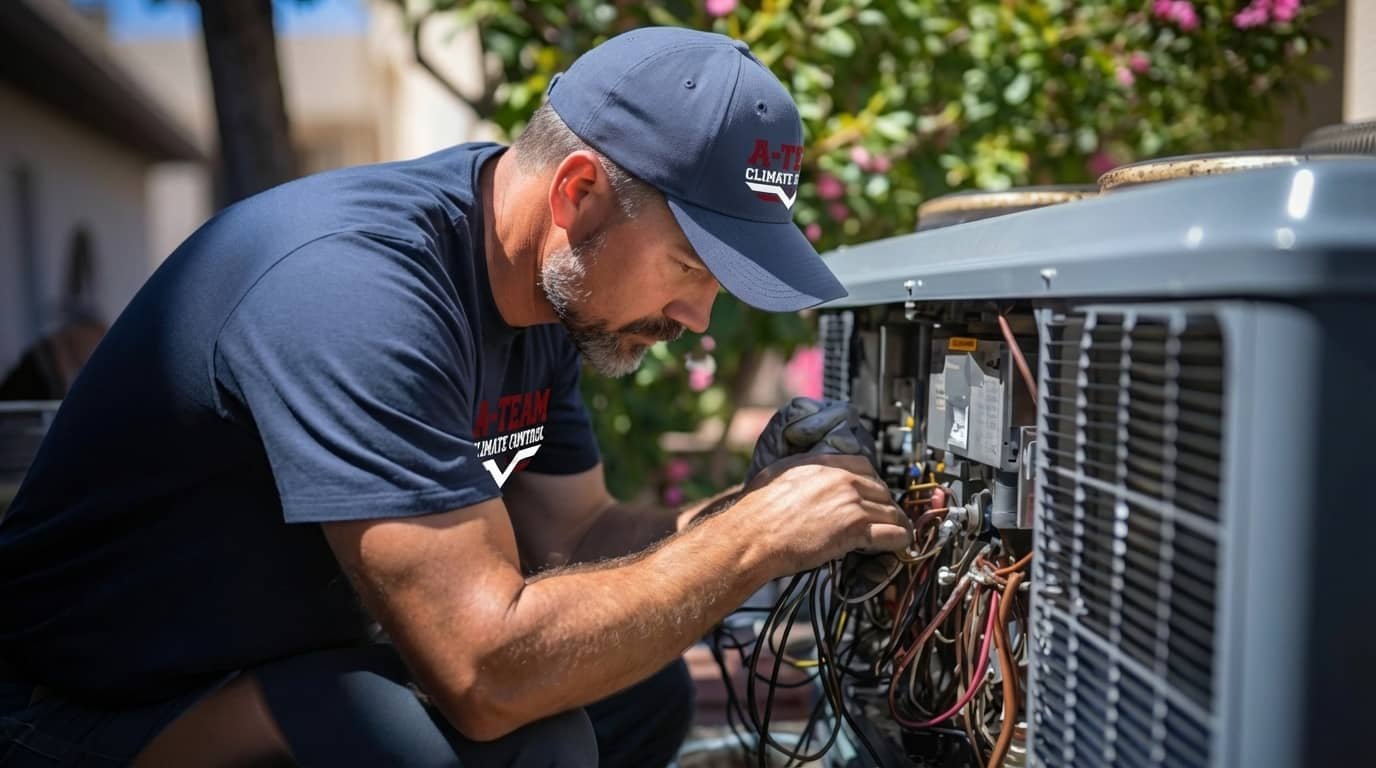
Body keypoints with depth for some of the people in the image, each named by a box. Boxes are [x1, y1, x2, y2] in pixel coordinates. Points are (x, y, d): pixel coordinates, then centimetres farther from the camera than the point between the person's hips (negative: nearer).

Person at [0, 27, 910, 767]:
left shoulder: (546, 288, -3)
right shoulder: (355, 284, -31)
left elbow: (572, 538, 3)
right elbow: (490, 672, -35)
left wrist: (784, 502, -10)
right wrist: (757, 535, -25)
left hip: (299, 667, 9)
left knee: (646, 692, 5)